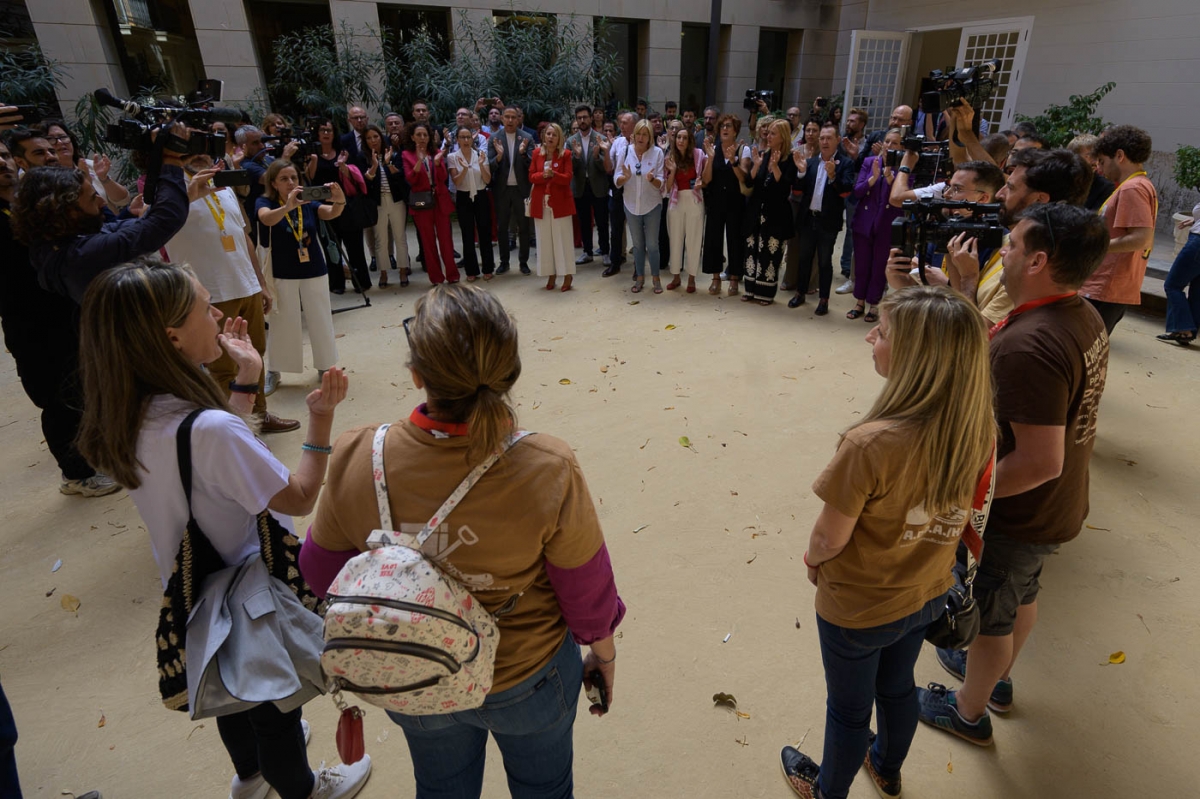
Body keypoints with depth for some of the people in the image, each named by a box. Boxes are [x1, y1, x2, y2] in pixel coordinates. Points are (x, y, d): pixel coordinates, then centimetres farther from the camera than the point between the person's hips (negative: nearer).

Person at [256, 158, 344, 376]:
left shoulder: (308, 203, 1)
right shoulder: (265, 202, -6)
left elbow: (331, 213, -17)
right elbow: (267, 219, -29)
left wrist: (340, 201, -41)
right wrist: (287, 206, -49)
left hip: (314, 271, 2)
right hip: (282, 274, -2)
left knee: (320, 321, 10)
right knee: (283, 324, 5)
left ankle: (324, 366, 26)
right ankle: (274, 371, 19)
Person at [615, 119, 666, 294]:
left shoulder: (657, 152, -8)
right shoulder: (625, 151, -4)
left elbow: (661, 183, -8)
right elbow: (616, 181, -5)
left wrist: (652, 179, -29)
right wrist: (625, 177, -26)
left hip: (652, 205, -2)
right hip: (631, 205, 2)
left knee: (652, 244, 3)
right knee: (637, 244, 13)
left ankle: (656, 278, 18)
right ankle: (640, 277, 25)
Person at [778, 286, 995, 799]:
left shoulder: (870, 445, -38)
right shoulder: (977, 430, -17)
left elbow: (829, 539, -26)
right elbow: (959, 509, -2)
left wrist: (812, 558, -3)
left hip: (858, 609, -6)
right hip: (927, 595, 6)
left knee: (849, 708, 22)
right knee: (897, 687, 32)